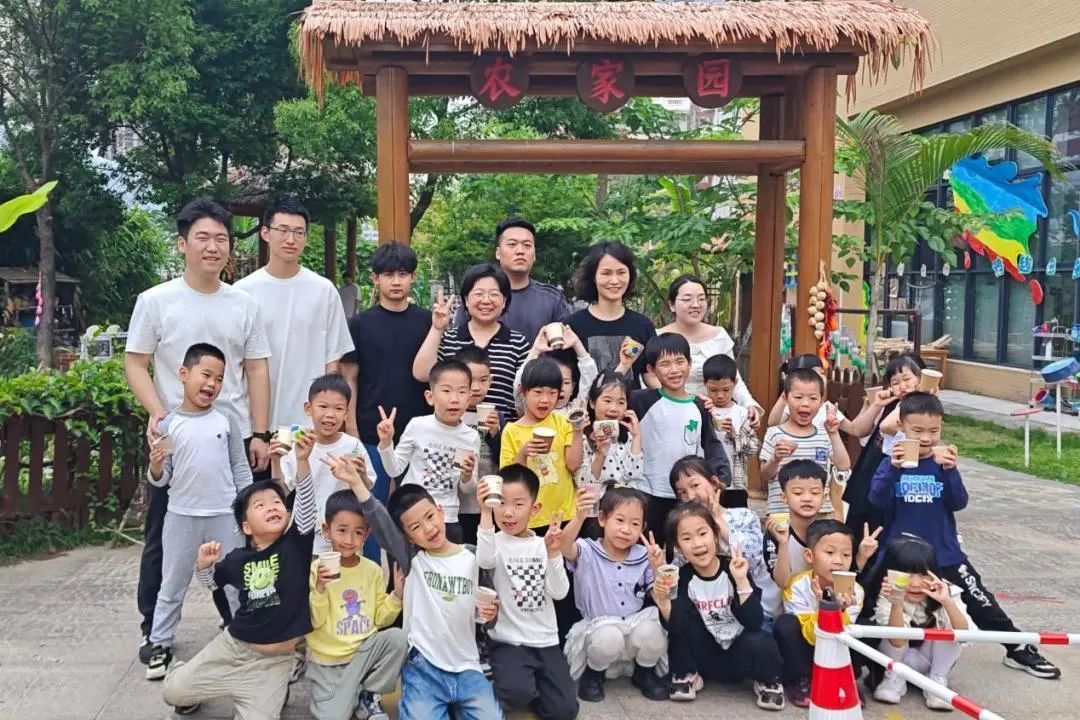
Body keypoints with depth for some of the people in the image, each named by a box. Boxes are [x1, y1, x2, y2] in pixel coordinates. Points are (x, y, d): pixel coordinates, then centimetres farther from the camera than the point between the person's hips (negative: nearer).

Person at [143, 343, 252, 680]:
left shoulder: (226, 421, -1)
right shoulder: (168, 424, -3)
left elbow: (241, 469, 4)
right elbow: (160, 480, 0)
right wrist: (155, 466, -22)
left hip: (225, 515, 0)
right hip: (181, 516, 0)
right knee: (172, 586, 11)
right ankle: (160, 645, 24)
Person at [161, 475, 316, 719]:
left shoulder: (295, 543, -14)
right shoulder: (238, 559, -5)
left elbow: (306, 503, -31)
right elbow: (211, 581, 16)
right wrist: (203, 565, -8)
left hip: (274, 660, -3)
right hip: (232, 646, 3)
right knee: (173, 692, 6)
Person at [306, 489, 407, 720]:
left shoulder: (373, 570, -1)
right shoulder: (317, 569, -12)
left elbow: (380, 619, 5)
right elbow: (314, 621, -14)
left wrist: (397, 596, -12)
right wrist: (320, 588, -29)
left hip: (365, 651, 3)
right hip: (328, 660, -3)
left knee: (397, 637, -24)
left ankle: (368, 696, -2)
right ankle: (348, 692, 19)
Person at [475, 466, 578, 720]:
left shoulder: (544, 545, 3)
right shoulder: (497, 542, -5)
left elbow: (559, 593, -6)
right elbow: (485, 561, -31)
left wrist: (553, 553, -21)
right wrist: (486, 512, -39)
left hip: (546, 641, 3)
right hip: (509, 641, -3)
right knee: (518, 693, -30)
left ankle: (531, 685, 20)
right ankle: (513, 685, 5)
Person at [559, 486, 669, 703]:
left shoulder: (643, 558, 2)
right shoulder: (587, 552, -9)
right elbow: (565, 546, -32)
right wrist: (580, 517, -51)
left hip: (636, 625, 3)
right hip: (598, 627, -3)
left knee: (652, 631, -30)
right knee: (609, 637, -37)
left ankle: (644, 672, 4)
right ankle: (593, 673, -1)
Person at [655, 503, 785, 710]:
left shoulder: (733, 570, -16)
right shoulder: (682, 578, -13)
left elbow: (754, 623, -24)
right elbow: (676, 627, -23)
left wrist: (741, 580, -33)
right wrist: (663, 602, -41)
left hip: (739, 654, -1)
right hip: (705, 655, 1)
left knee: (760, 644, -33)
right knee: (681, 612, -23)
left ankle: (767, 682, 2)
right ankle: (687, 675, -1)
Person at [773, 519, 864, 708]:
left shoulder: (855, 591, -17)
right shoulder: (797, 587, -25)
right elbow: (811, 637, -25)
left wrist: (839, 611, -38)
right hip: (804, 652, -2)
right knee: (786, 623, -31)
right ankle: (799, 682, -10)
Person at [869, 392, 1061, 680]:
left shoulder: (943, 462, -4)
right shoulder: (892, 462, -8)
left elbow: (959, 503, -11)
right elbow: (877, 500, -19)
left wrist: (950, 471, -27)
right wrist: (893, 469, -34)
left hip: (945, 554, 1)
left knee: (982, 603, 6)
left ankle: (1020, 650, 21)